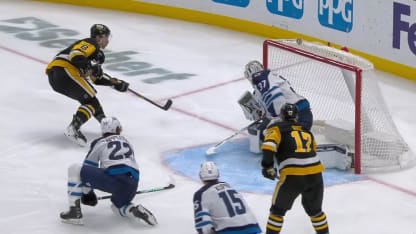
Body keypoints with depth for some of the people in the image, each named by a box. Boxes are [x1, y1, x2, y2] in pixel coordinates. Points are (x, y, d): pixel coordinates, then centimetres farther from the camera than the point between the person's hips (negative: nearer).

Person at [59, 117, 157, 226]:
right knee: (117, 206, 36)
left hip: (113, 179, -6)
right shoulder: (126, 142, 30)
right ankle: (136, 211, 2)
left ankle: (75, 212, 0)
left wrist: (87, 192, 34)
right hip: (132, 183, 6)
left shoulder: (99, 142, 16)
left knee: (74, 169, 7)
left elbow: (88, 167, 20)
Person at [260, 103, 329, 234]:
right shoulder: (307, 132, 26)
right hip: (315, 173, 4)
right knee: (314, 208, 25)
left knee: (278, 208, 13)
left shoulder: (277, 128, 11)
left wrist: (268, 166, -9)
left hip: (292, 175, -4)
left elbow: (269, 144, -8)